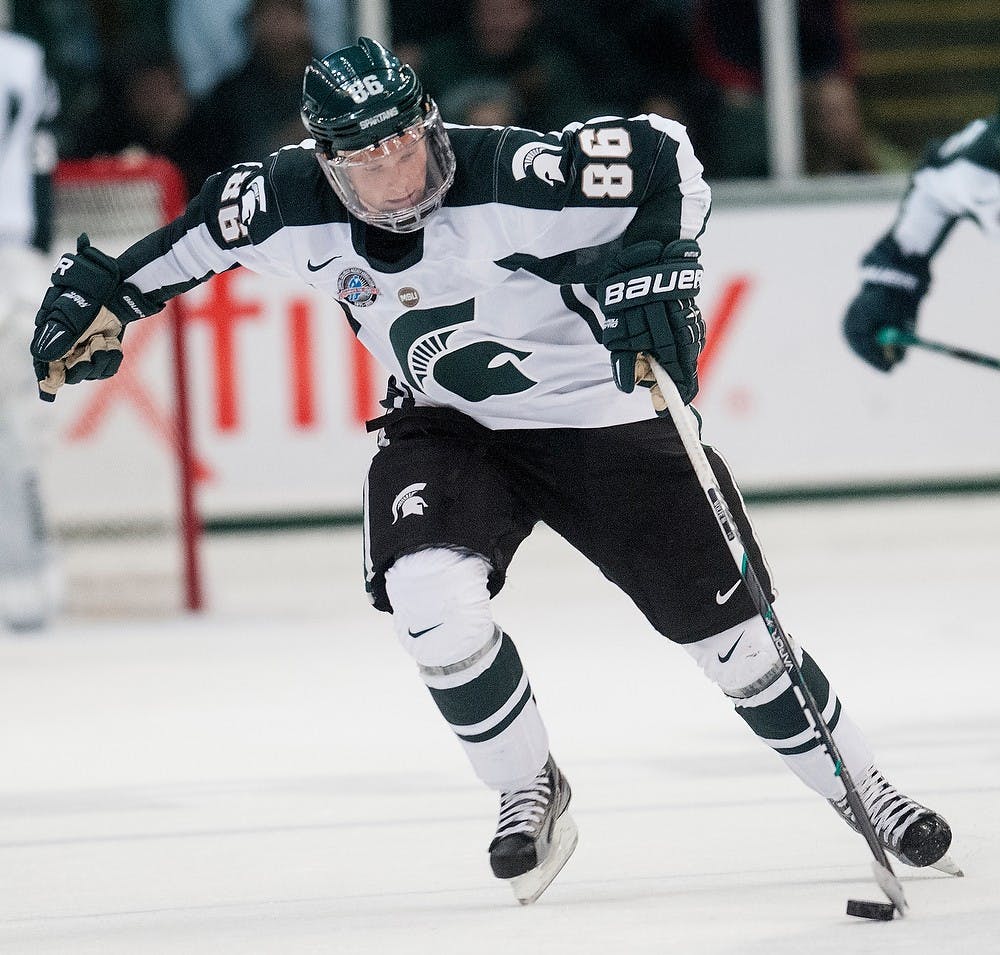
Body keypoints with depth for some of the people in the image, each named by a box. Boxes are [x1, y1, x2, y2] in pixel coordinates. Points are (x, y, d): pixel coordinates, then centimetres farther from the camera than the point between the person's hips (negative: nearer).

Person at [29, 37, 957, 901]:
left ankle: (860, 786, 20)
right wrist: (103, 294, 7)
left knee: (725, 624, -2)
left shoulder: (508, 176, -29)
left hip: (599, 411, -3)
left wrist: (658, 268, -32)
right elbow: (209, 226, 4)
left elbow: (663, 154, -22)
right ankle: (529, 794, -2)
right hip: (445, 429, 3)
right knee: (430, 598, -25)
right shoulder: (298, 199, -17)